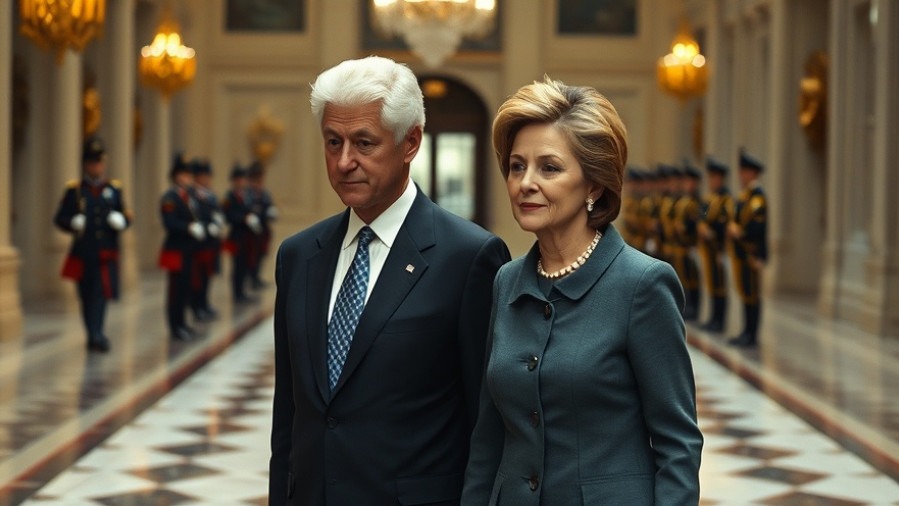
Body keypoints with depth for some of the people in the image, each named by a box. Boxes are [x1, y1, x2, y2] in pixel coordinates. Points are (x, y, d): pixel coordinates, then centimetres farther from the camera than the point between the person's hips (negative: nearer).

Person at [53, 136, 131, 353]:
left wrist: (121, 222, -9)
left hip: (106, 253, 1)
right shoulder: (74, 190, 4)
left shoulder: (114, 189, 11)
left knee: (101, 294, -8)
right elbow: (60, 218, 1)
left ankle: (96, 335, -10)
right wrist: (73, 223, -19)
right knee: (87, 296, 6)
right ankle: (95, 335, 16)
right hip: (83, 253, 0)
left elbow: (125, 216, 14)